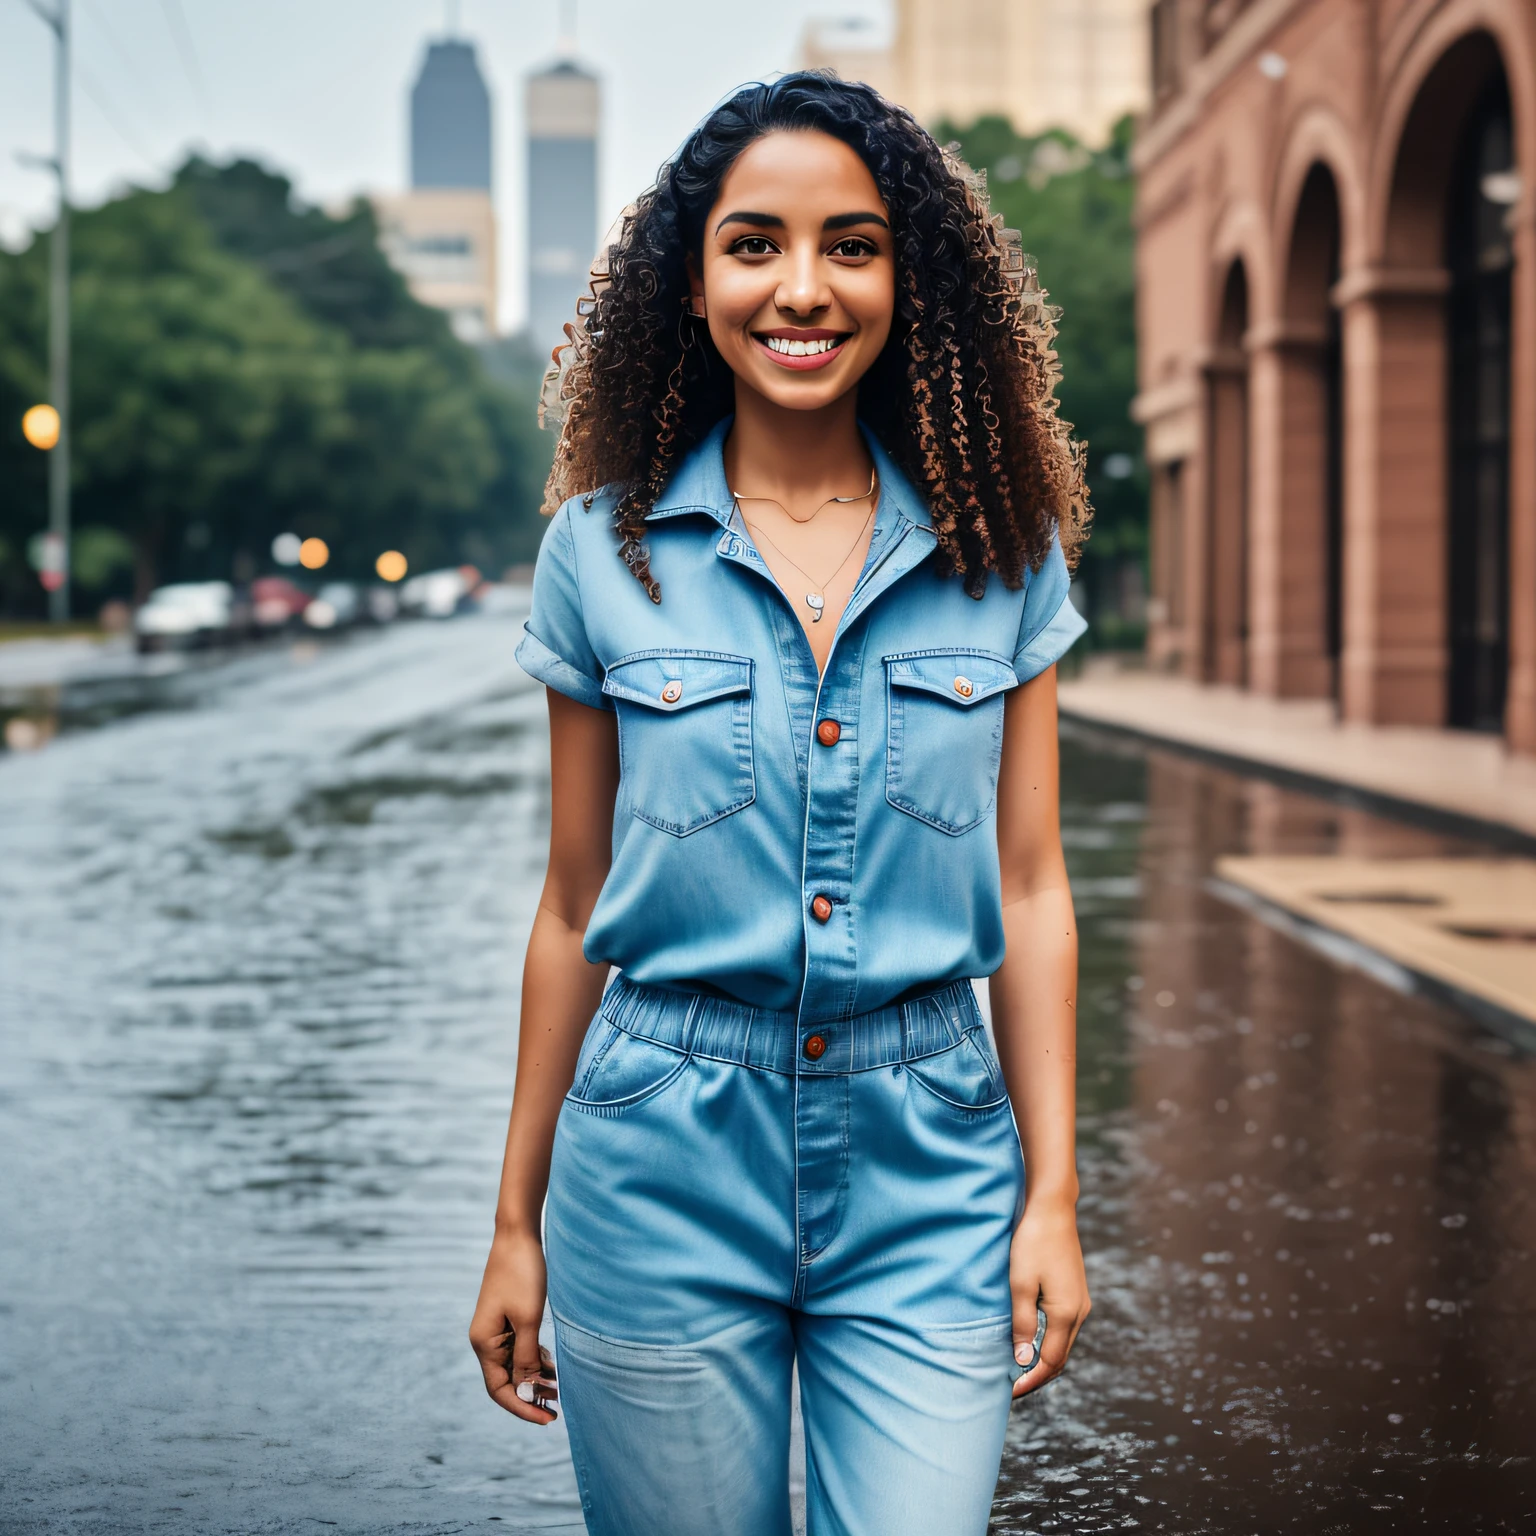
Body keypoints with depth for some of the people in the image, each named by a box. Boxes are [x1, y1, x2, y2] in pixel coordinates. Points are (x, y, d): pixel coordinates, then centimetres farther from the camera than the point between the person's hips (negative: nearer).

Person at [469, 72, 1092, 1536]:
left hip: (928, 1164, 1)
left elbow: (1028, 888, 5)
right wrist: (516, 1223, 8)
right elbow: (576, 905, 5)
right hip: (663, 1161, 0)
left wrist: (1053, 1193, 0)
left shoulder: (1000, 547, 2)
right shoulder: (606, 549, 0)